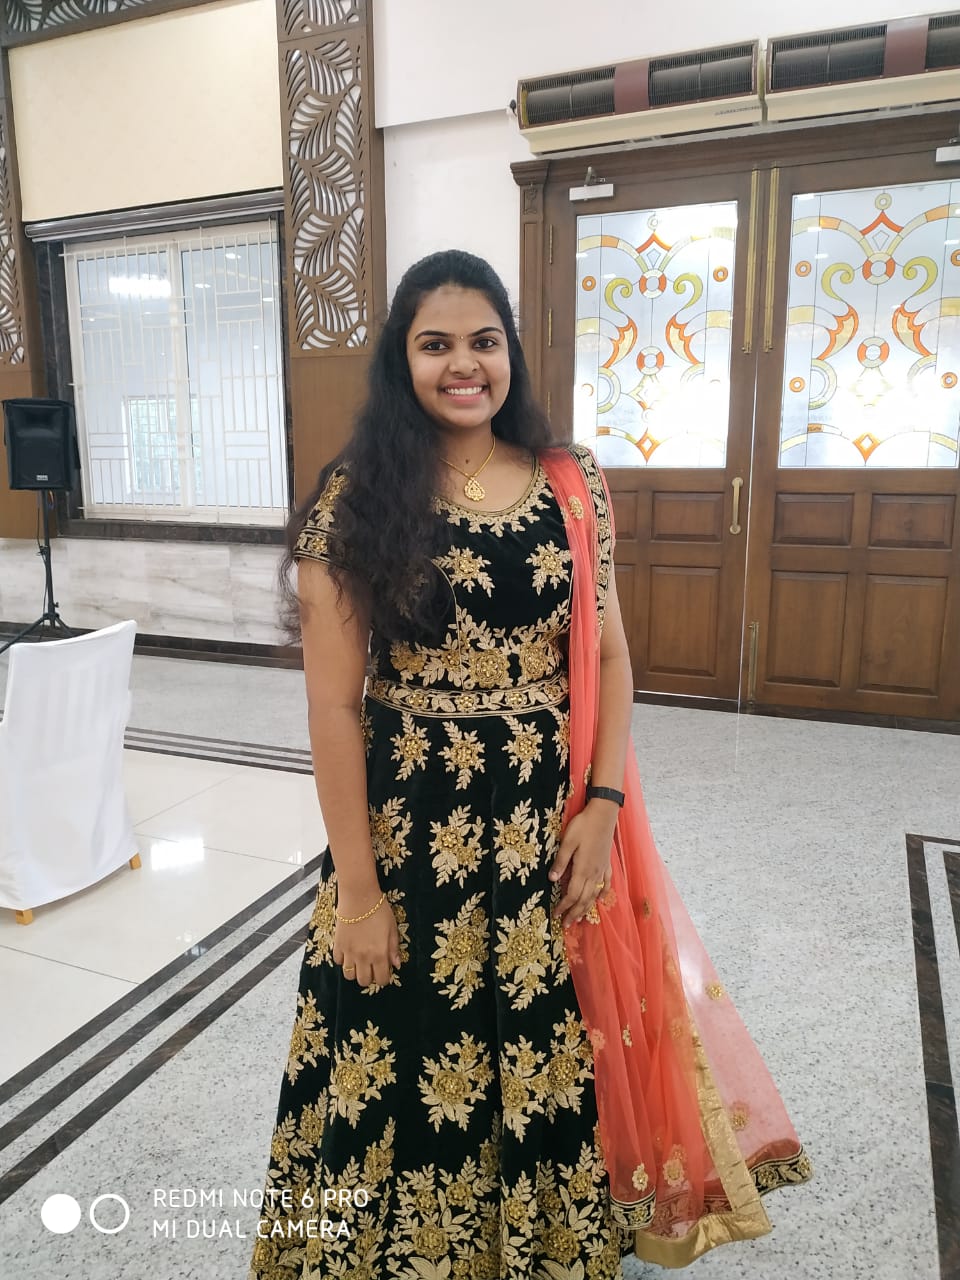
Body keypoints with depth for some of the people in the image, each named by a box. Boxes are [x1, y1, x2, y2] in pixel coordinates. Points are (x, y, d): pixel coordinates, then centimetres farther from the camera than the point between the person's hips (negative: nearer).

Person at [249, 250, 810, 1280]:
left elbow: (610, 660, 5)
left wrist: (605, 807, -5)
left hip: (554, 825, 3)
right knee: (410, 1066, 14)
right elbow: (333, 703, -9)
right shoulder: (357, 502, -7)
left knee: (553, 1058, 18)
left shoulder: (574, 486, 2)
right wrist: (356, 887, -8)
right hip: (410, 829, -2)